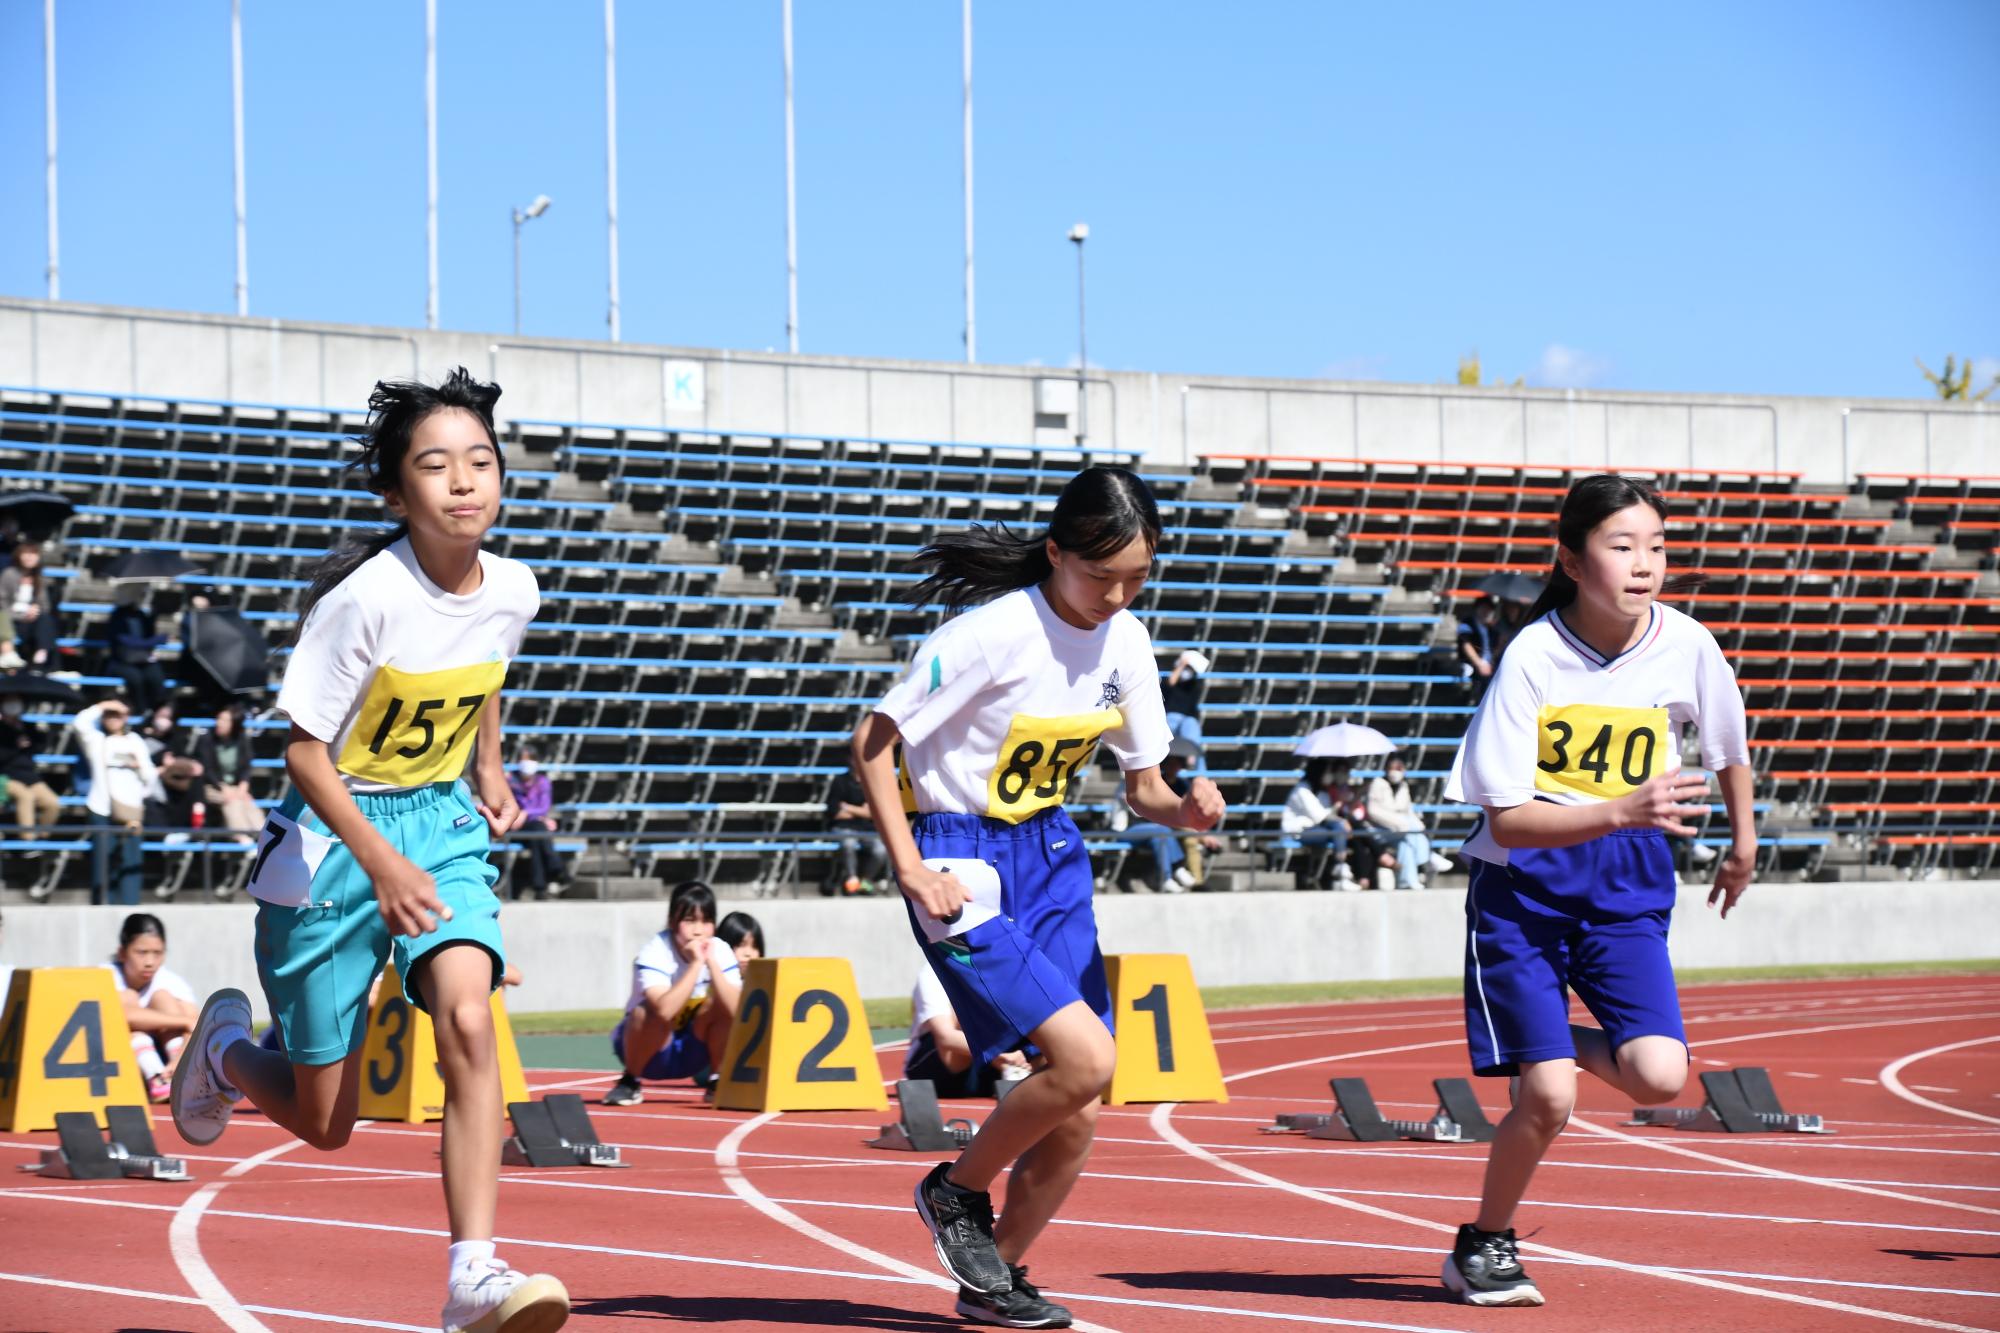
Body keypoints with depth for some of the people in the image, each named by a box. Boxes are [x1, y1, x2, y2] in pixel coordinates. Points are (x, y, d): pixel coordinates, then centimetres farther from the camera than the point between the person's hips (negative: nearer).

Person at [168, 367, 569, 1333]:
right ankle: (225, 1043, 40)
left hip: (444, 824, 4)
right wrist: (381, 863, -26)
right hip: (336, 830, -4)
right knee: (324, 1123, 5)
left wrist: (489, 772, 7)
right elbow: (306, 753, -17)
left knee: (467, 1018, -25)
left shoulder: (512, 591, -4)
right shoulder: (366, 596, -21)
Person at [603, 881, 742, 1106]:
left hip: (692, 1052, 3)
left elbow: (735, 1011, -27)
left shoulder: (721, 952, -12)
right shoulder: (654, 952, -23)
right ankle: (630, 1082, -10)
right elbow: (664, 1011, -41)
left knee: (723, 1004, -22)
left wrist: (711, 962, -32)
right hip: (651, 1048, -3)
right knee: (650, 1013, -34)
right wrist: (695, 963, -37)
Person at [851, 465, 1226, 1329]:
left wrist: (1185, 811, -15)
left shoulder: (1125, 640, 0)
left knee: (1077, 1117, 2)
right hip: (963, 860, -7)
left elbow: (1142, 786, 8)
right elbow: (872, 743, -15)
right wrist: (911, 870, -21)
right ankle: (957, 1189, 4)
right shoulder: (991, 634, -20)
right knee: (1085, 1058, -21)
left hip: (1052, 853, 7)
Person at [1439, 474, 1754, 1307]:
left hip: (1627, 887, 3)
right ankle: (1483, 1245, 15)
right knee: (1549, 1099, -12)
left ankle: (1550, 1042, 17)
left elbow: (1728, 749, 16)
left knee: (1659, 1077, -16)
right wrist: (1621, 812, -32)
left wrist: (1743, 846, 28)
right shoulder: (1533, 658, -17)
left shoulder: (1686, 646, -7)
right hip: (1523, 886, -3)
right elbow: (1507, 820, -20)